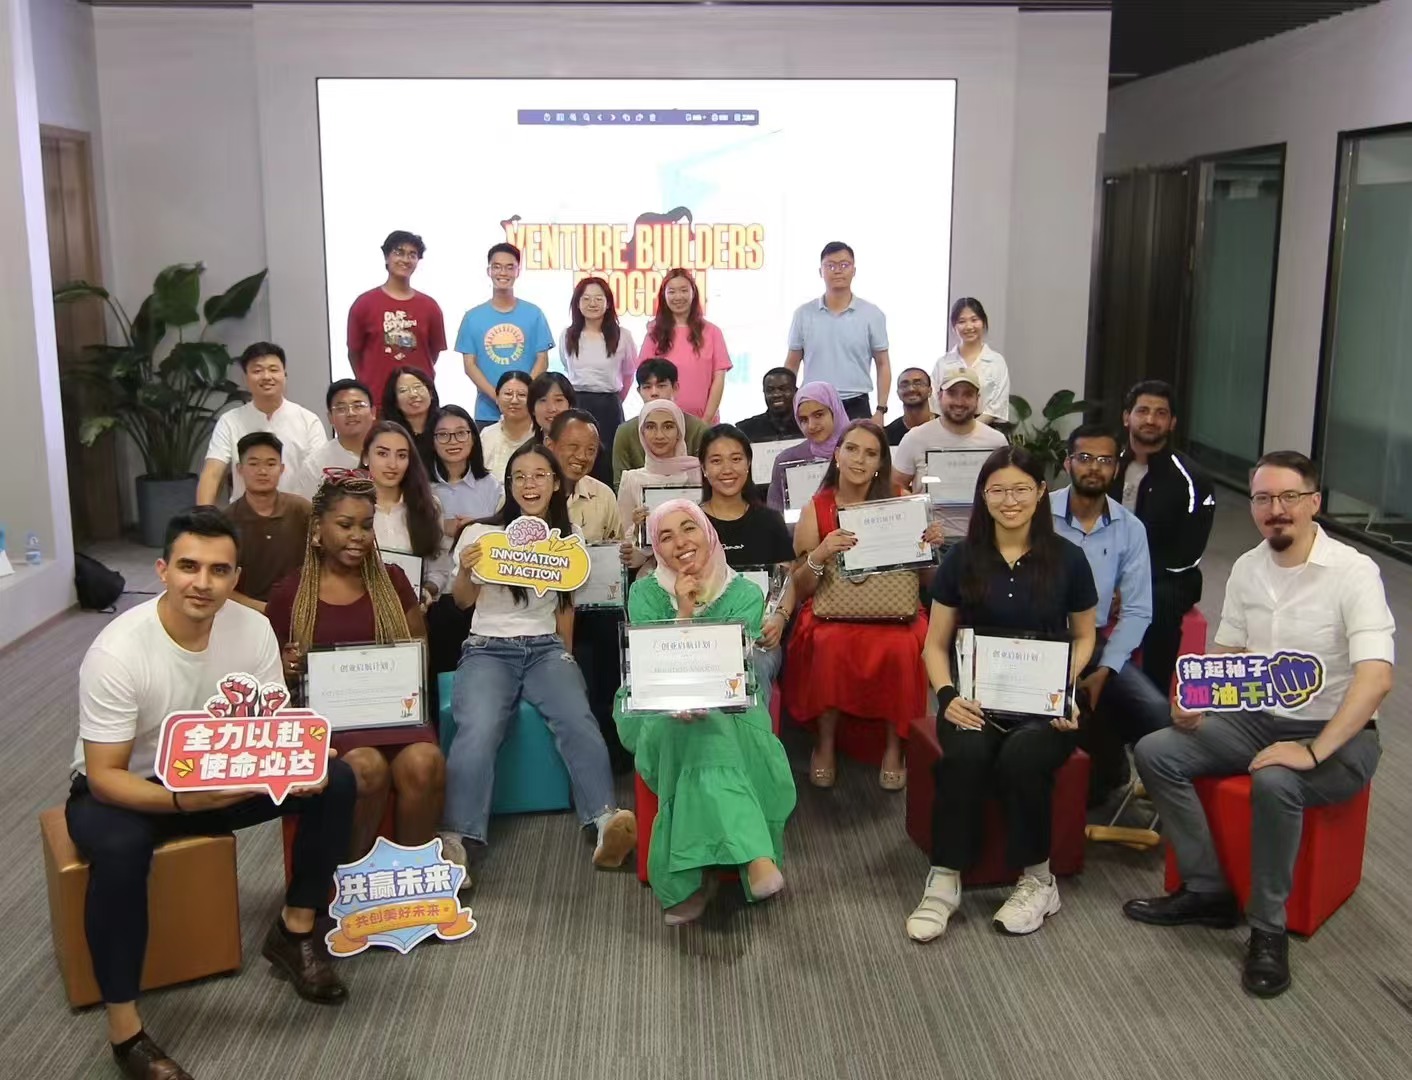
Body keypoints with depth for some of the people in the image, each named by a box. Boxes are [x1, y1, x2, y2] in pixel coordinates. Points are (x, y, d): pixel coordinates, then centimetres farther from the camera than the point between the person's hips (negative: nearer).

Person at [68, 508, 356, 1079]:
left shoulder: (253, 629, -15)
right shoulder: (117, 652, -28)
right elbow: (104, 776, -25)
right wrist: (182, 799, -43)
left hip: (214, 777, 5)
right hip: (123, 789, -5)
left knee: (333, 780, -14)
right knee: (120, 847, -39)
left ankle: (295, 930, 3)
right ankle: (124, 1028, -23)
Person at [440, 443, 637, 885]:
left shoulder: (567, 538, 13)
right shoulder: (483, 533, 4)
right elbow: (463, 600, -1)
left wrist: (566, 657, 11)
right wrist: (464, 573, -23)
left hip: (545, 648, 2)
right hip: (488, 650, -2)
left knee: (578, 720, -29)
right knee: (477, 730, -32)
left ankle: (606, 822, -40)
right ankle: (459, 842, -37)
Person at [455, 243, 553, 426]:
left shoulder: (533, 314, 5)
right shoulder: (473, 317, 5)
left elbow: (542, 359, 4)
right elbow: (470, 364, 2)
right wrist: (496, 396, -14)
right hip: (487, 412, 0)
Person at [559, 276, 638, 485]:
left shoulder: (622, 336, -2)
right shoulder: (567, 336, 6)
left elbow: (629, 373, 12)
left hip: (609, 407, -2)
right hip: (576, 405, 2)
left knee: (608, 465, -1)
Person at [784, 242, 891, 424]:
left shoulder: (872, 314, 1)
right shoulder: (803, 314, 4)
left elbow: (883, 364, 4)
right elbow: (792, 364, 10)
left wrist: (880, 410, -4)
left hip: (856, 406, -1)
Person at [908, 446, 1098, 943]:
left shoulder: (1066, 558, 4)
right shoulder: (962, 558, 5)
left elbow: (1084, 637, 14)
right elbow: (935, 644, 8)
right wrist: (947, 694, -12)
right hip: (976, 696, 1)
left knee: (1022, 757, -33)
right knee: (965, 754, -33)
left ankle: (1037, 881, -10)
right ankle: (944, 881, -19)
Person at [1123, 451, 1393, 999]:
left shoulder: (1353, 571, -17)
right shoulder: (1247, 568, 5)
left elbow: (1376, 676, -26)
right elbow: (1225, 653, 14)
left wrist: (1313, 751, -33)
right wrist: (1194, 700, -7)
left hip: (1337, 734, -7)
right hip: (1259, 720, 7)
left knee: (1273, 782, -37)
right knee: (1155, 752, -10)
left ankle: (1268, 929, -16)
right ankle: (1207, 891, 1)